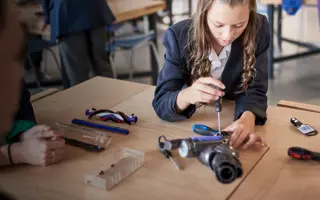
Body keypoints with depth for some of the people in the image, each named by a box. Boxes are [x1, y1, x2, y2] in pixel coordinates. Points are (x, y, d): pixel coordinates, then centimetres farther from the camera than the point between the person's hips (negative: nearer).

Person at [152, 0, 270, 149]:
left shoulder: (258, 29, -16)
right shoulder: (179, 36, -19)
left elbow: (254, 89, -15)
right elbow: (161, 102, -20)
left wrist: (248, 118, -38)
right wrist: (186, 96, -42)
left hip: (235, 118, 1)